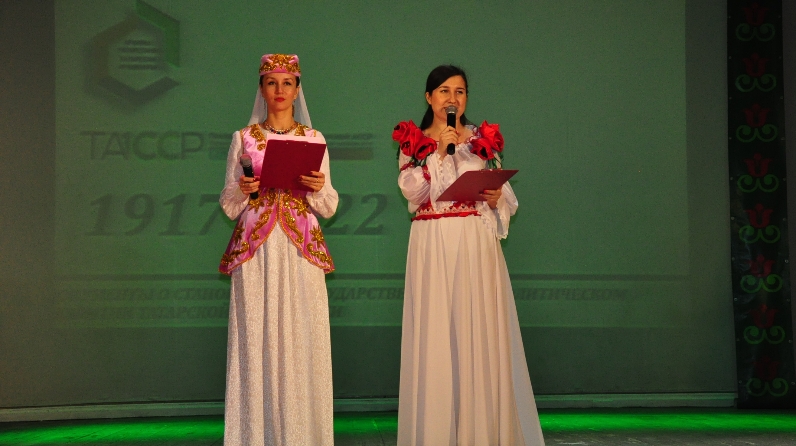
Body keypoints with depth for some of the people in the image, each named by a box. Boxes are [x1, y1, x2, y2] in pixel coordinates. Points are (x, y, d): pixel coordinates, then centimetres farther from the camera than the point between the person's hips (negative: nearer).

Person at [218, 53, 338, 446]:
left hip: (301, 250, 0)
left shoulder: (314, 139, 10)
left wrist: (319, 188, -11)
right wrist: (242, 190, -12)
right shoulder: (244, 138, 9)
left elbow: (328, 208, 9)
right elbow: (228, 206, 9)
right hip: (255, 250, 0)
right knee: (257, 341, -3)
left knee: (300, 340, -3)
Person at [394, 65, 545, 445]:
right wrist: (438, 151, -10)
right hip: (432, 246, 0)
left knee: (480, 331, -4)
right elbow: (411, 191, -5)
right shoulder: (414, 142, 10)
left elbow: (505, 197, 10)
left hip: (477, 244, 0)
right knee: (435, 336, -3)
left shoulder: (483, 140, 11)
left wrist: (497, 199, -11)